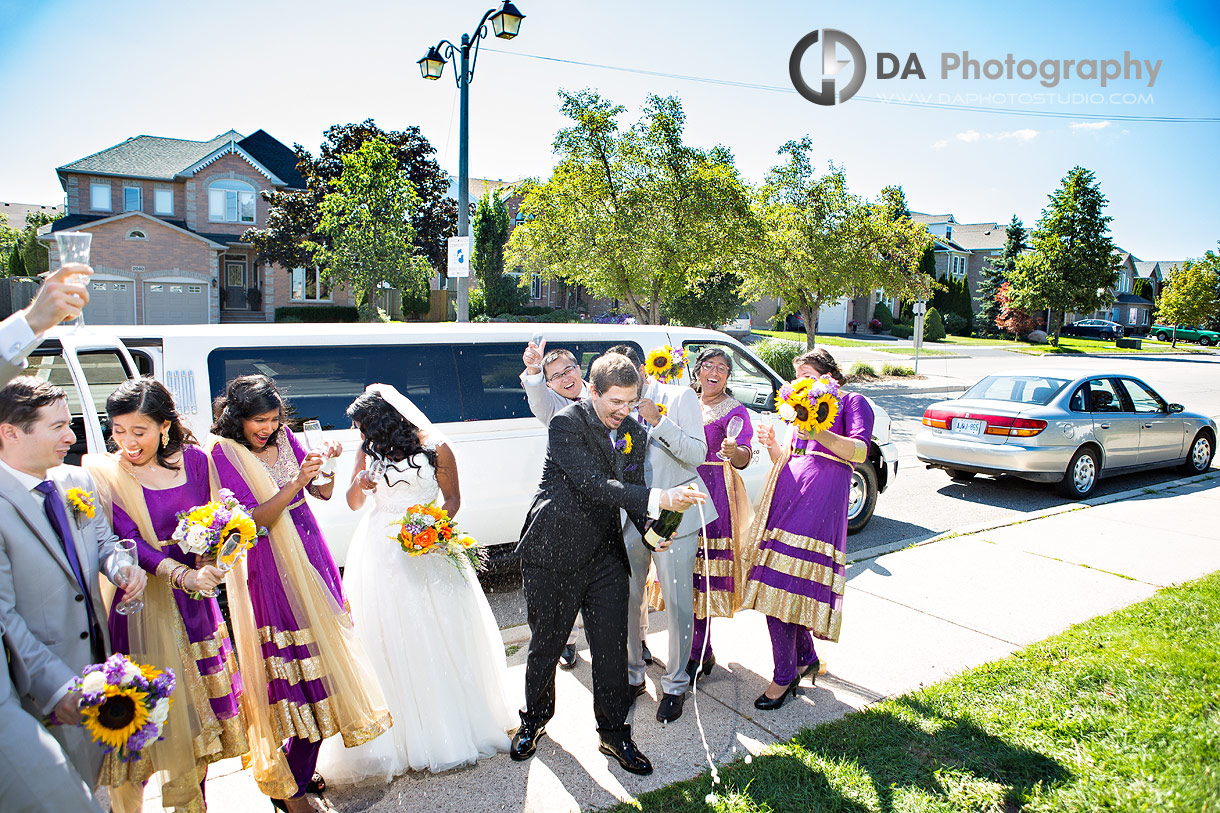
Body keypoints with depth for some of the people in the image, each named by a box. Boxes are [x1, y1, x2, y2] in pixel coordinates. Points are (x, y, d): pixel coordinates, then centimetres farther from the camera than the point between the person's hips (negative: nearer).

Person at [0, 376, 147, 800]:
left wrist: (120, 566, -11)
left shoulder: (78, 482, -1)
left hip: (99, 657, 6)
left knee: (96, 778, 23)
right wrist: (55, 684, -24)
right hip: (43, 680, -6)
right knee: (64, 795, 12)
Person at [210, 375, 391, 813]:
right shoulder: (224, 453, -9)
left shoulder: (284, 438, 7)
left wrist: (325, 464, -9)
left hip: (310, 557, 6)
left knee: (317, 658, 8)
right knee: (294, 667, -3)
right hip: (271, 572, -6)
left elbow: (324, 493, 9)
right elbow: (252, 520, -15)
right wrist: (296, 484, -24)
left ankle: (299, 770, 26)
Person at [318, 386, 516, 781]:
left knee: (441, 636, 5)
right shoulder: (368, 449, 4)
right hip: (381, 553, 2)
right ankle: (407, 732, 17)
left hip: (429, 548, -2)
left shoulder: (434, 447, -6)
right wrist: (359, 484, -12)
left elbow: (452, 496, 1)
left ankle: (455, 726, 24)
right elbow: (353, 503, 10)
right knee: (389, 641, 3)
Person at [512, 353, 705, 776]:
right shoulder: (566, 423, -17)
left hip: (606, 554, 4)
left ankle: (614, 733, 28)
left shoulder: (634, 433, 3)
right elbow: (595, 485, -27)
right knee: (545, 645, 14)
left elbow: (632, 491, 9)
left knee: (612, 649, 7)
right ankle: (534, 719, 39)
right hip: (554, 554, -4)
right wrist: (658, 499, -35)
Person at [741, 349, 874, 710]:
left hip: (821, 499, -7)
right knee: (787, 583, 5)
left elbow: (860, 450, -10)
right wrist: (773, 445, 2)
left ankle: (785, 675, -3)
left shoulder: (852, 402, 7)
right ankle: (806, 659, 22)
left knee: (784, 582, -12)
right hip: (787, 494, 7)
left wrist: (820, 434, -25)